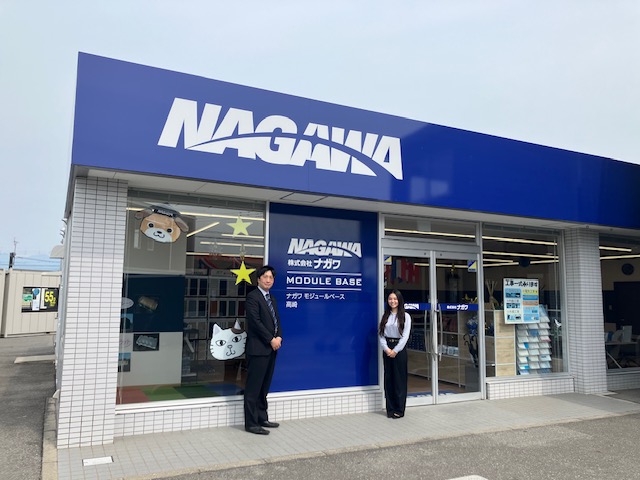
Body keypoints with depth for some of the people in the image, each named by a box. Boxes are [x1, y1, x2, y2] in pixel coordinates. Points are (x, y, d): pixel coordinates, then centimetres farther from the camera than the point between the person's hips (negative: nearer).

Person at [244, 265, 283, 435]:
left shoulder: (272, 299, 17)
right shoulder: (252, 296, -8)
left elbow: (277, 320, 15)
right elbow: (256, 321, -16)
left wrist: (279, 337, -3)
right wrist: (271, 340, -15)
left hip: (271, 348, 8)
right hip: (258, 348, -8)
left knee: (264, 387, 14)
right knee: (253, 387, -2)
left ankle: (262, 419, 24)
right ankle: (251, 423, 4)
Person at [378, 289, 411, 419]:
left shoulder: (405, 316, -1)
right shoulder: (385, 316, 9)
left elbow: (405, 335, -7)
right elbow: (381, 334, 4)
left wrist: (395, 350, -13)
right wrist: (386, 349, -11)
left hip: (399, 349, -3)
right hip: (387, 349, 3)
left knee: (400, 379, 1)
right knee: (388, 379, 6)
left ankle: (399, 410, 9)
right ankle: (390, 409, 13)